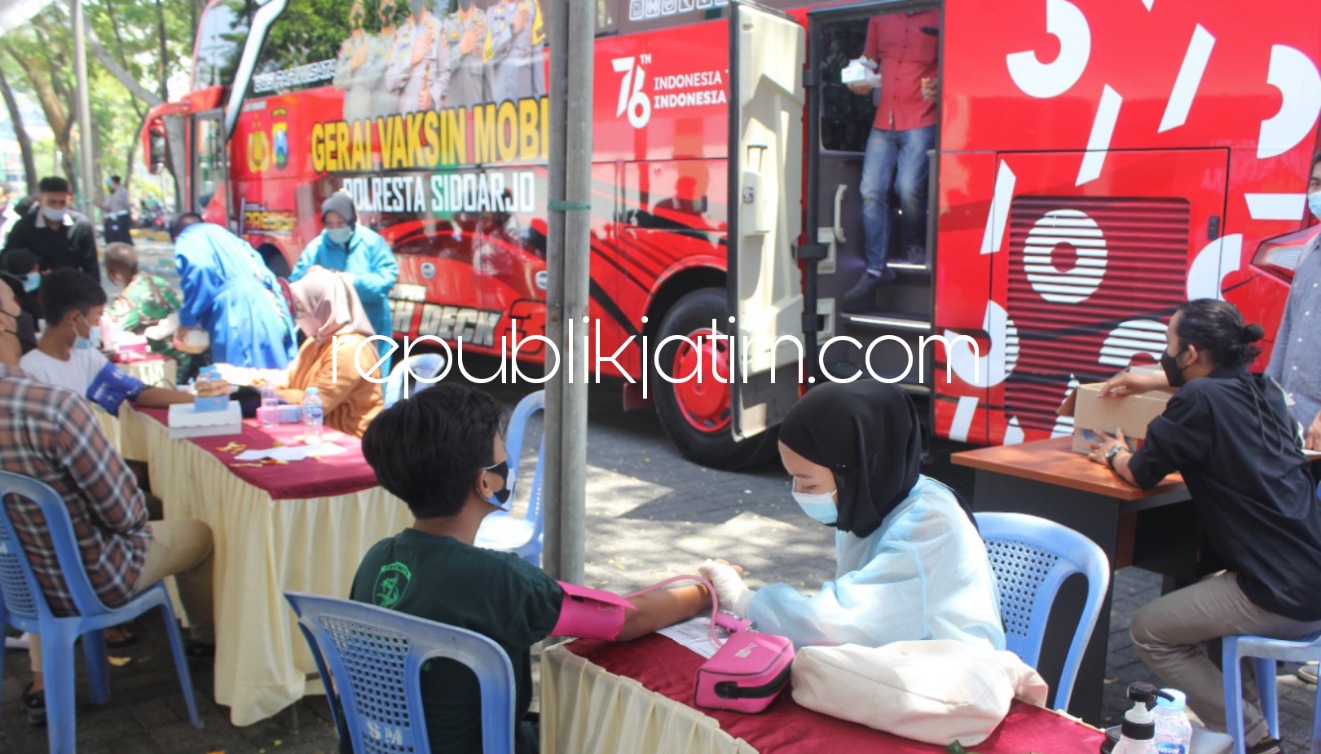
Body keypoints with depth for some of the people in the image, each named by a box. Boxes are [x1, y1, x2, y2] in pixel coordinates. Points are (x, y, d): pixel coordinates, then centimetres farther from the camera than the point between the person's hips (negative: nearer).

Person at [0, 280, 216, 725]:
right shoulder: (53, 408, -35)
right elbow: (124, 514, -25)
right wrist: (132, 520, -1)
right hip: (92, 584, -6)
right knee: (199, 535, 20)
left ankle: (43, 683, 35)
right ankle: (210, 640, 45)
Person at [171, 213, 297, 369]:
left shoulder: (186, 242, 11)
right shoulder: (225, 235, 33)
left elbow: (199, 272, -11)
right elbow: (264, 273, 26)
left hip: (237, 312, -7)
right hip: (267, 306, 7)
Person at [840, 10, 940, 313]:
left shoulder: (938, 17, 0)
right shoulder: (880, 17, 13)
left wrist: (938, 89, -17)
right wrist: (861, 81, 2)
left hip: (921, 121, -4)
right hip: (883, 121, 4)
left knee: (909, 187, -14)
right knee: (871, 191, -5)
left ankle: (916, 246, 15)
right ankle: (876, 269, -3)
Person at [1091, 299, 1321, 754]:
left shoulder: (1201, 401, -16)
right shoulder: (1262, 390, 10)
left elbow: (1143, 473, -8)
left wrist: (1115, 456, 13)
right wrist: (1152, 383, 39)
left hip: (1282, 596, -9)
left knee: (1148, 632, 4)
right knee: (1202, 601, 32)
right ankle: (1250, 712, 30)